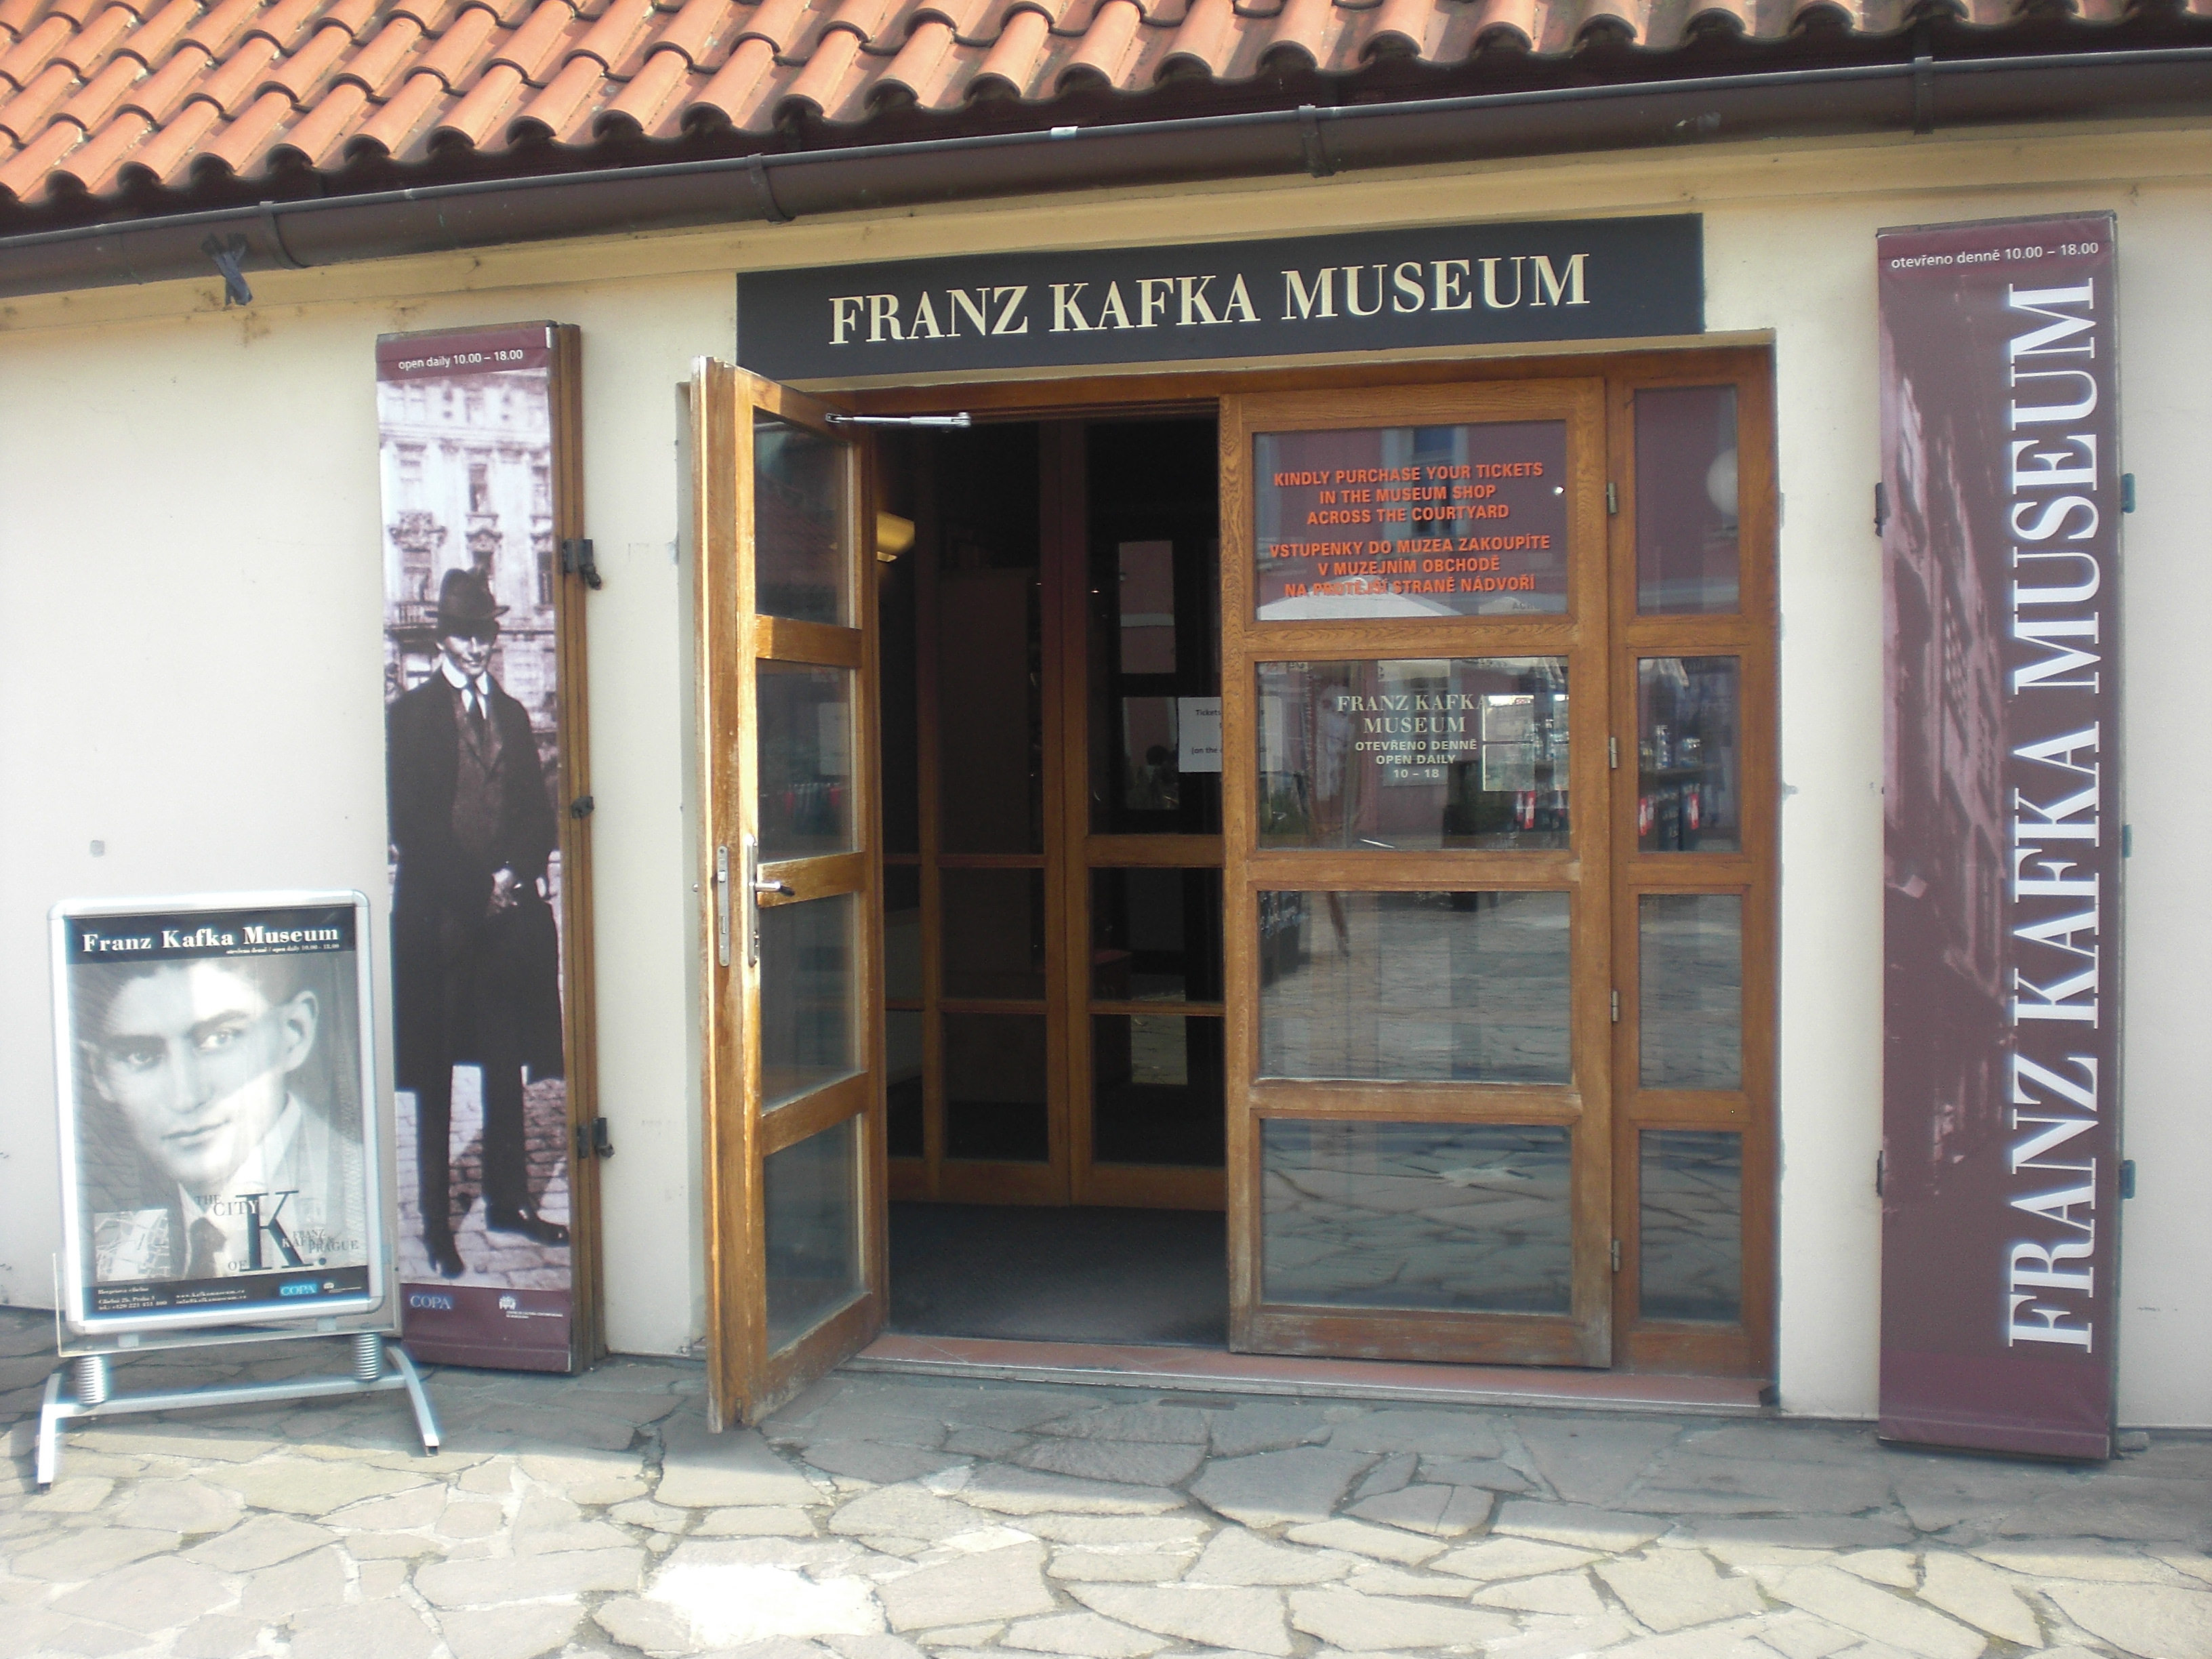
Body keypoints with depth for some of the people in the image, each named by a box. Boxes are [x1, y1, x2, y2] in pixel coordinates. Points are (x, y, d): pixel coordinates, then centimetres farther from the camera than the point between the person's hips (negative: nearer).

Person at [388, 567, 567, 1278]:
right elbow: (410, 821, -6)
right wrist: (478, 885, -11)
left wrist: (518, 872, -4)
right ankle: (437, 1224, 4)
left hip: (507, 911, 5)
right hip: (437, 913, -4)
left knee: (507, 1066, 9)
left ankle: (507, 1201, 18)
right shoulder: (412, 713, 1)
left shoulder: (511, 713, 16)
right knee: (435, 1078, -1)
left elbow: (537, 811, 14)